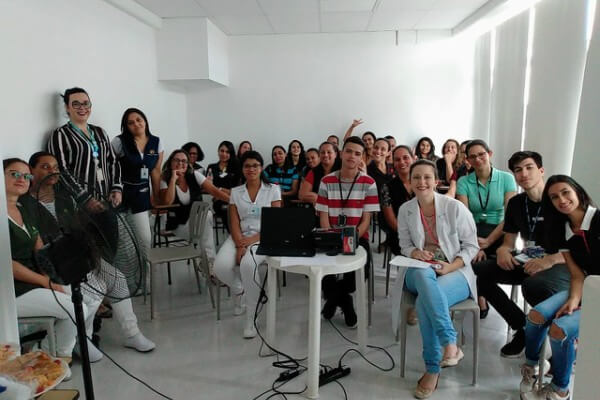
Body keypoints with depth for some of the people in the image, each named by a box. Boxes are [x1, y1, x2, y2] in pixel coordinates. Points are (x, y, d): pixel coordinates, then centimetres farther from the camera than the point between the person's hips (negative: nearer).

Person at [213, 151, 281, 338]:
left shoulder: (273, 190, 5)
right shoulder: (235, 192, 12)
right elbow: (234, 224, 3)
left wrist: (252, 240, -16)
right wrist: (240, 245, -16)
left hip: (264, 237, -3)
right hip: (239, 237, 3)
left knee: (248, 264, -35)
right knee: (221, 266, -26)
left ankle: (252, 317, -18)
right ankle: (238, 289, 11)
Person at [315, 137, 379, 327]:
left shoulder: (368, 183, -2)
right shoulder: (327, 181, 2)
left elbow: (366, 220, -4)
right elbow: (323, 217, 0)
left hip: (358, 237, -1)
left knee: (361, 267, -29)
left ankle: (333, 298, 3)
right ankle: (345, 302, 1)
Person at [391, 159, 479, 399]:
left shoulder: (455, 207, -6)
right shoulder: (405, 209, 3)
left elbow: (471, 246, -1)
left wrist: (451, 266, -18)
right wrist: (415, 252, -13)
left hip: (455, 272, -2)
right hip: (420, 272, 2)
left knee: (424, 302, -35)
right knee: (424, 274, -38)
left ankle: (433, 369, -21)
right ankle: (450, 343, -34)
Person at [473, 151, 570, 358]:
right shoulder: (516, 203, 8)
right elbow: (508, 243, 13)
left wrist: (550, 260, -31)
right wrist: (502, 251, -12)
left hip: (561, 265, -6)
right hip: (527, 263, 6)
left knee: (534, 285, -40)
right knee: (476, 271, -13)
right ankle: (524, 328, -1)